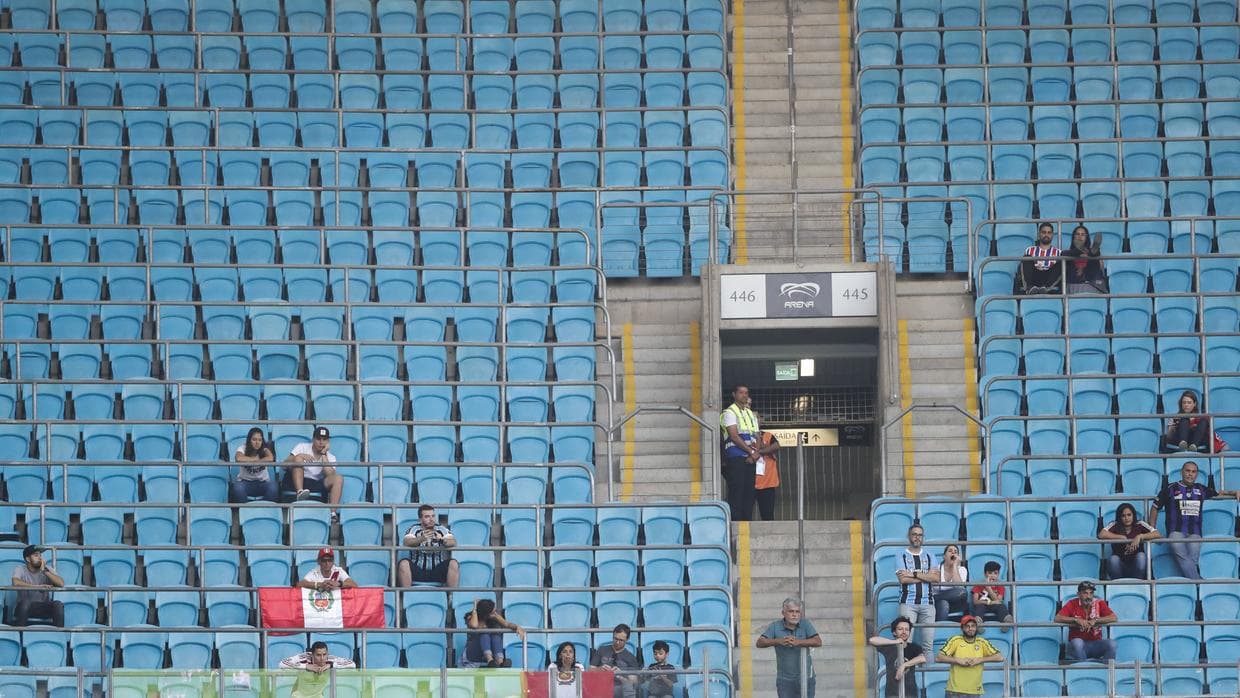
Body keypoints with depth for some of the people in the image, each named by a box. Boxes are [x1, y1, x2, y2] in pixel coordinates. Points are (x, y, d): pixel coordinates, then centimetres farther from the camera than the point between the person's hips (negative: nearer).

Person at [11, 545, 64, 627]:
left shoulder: (47, 568, 1)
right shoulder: (20, 569, -7)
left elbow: (61, 583, -14)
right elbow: (16, 582, -30)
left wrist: (44, 571, -19)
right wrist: (37, 586, -30)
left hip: (44, 608, 2)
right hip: (24, 607, -2)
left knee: (58, 605, -27)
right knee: (25, 602, -36)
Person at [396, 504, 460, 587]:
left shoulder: (442, 529, 3)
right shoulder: (414, 529, 1)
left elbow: (453, 543, -15)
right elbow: (406, 543, -19)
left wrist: (442, 540, -38)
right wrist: (421, 539, -39)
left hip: (438, 573, 1)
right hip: (417, 571, -1)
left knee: (453, 564, -25)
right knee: (403, 563, -28)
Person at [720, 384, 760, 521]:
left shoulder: (751, 414, 22)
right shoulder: (729, 413, 0)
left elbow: (756, 437, 17)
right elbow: (734, 436, -11)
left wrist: (756, 452, -3)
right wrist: (751, 452, -12)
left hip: (750, 459, 7)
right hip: (736, 457, -7)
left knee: (749, 492, 4)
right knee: (736, 491, -11)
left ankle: (747, 520, 5)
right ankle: (735, 522, -14)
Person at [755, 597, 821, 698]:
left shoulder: (805, 624, -2)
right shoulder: (775, 627, -2)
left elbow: (818, 642, -15)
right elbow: (760, 643, -12)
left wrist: (798, 642, -32)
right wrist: (778, 641, -31)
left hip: (806, 678, 0)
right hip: (785, 679, 0)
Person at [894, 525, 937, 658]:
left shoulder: (929, 556, 16)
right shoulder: (902, 556, 9)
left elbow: (936, 578, 1)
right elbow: (903, 579, -7)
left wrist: (914, 574, -6)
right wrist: (925, 576, -3)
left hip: (927, 602, 3)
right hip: (908, 602, -3)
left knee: (928, 642, -1)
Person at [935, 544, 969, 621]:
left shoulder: (962, 570, 4)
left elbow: (958, 586, -16)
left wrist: (955, 565, -11)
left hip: (954, 605, 1)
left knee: (962, 592, -33)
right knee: (943, 604, -39)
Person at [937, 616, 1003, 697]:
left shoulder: (982, 643, 6)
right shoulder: (955, 640, 0)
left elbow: (999, 657, 0)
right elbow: (940, 657, -6)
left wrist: (979, 660, -11)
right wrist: (958, 660, -15)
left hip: (975, 692, 2)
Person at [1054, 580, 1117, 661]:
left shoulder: (1099, 603, 1)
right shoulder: (1072, 604, -2)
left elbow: (1114, 618, -10)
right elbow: (1057, 618, -12)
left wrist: (1095, 621, -22)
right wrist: (1076, 620, -22)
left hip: (1095, 644, 1)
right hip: (1077, 646, -1)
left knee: (1111, 643, -26)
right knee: (1077, 642, -35)